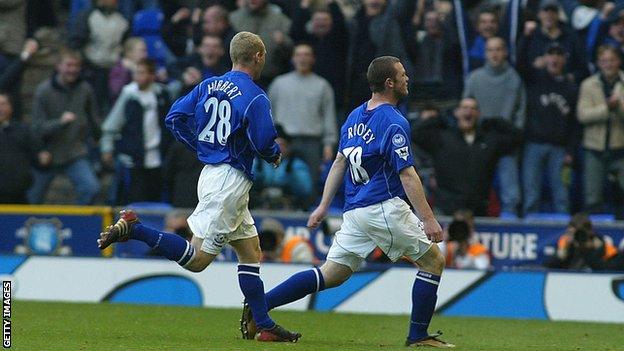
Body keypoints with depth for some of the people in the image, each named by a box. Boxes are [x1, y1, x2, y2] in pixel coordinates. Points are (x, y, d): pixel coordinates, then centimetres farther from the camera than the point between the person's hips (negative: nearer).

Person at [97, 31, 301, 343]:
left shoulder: (208, 86, 9)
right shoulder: (255, 98, -12)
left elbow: (174, 118, 8)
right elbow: (264, 143, -18)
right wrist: (276, 155, 4)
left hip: (210, 172, 9)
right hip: (231, 179, -9)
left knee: (251, 253, 14)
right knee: (196, 260, -9)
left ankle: (265, 326, 15)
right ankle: (133, 229, -18)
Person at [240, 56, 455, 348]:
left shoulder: (355, 116, 13)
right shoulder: (394, 123, -12)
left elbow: (339, 163, 18)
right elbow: (407, 175, -15)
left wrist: (324, 206, 22)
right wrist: (428, 219, -15)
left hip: (354, 212, 8)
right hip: (384, 208, -8)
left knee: (331, 275, 8)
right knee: (433, 261, 5)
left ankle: (259, 305, -2)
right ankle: (418, 335, 3)